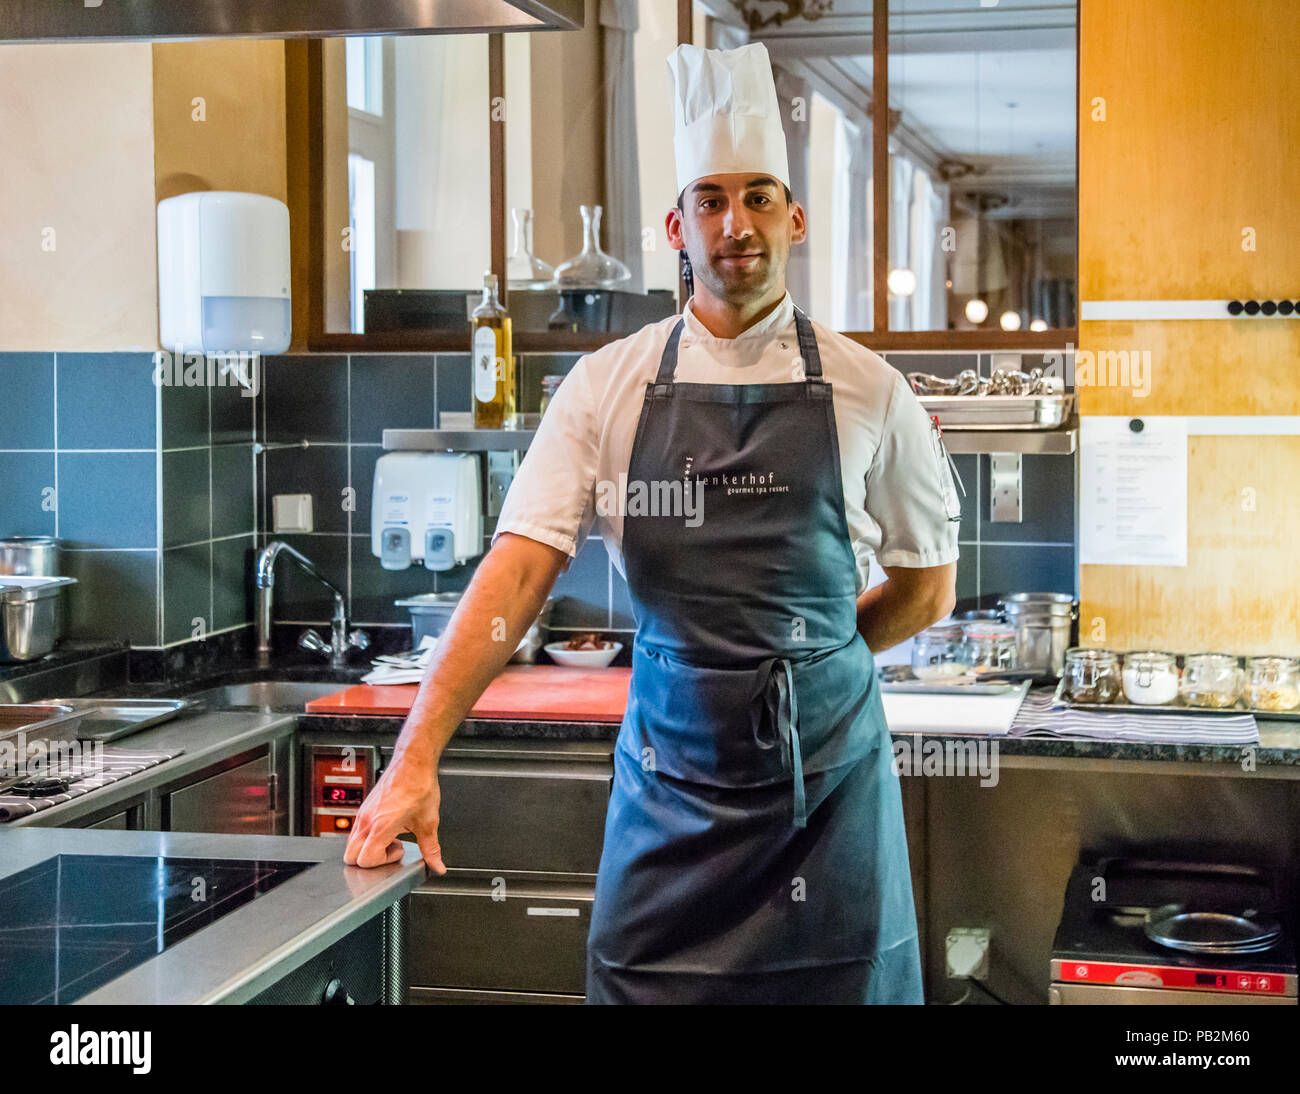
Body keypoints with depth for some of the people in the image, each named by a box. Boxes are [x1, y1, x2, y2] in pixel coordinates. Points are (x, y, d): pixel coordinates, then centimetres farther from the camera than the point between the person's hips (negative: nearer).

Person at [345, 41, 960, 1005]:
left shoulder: (867, 392, 0)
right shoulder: (608, 388, -1)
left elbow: (927, 588, 10)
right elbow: (518, 568, -8)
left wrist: (799, 662, 7)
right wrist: (417, 759, -17)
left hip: (830, 778, 0)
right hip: (670, 781, 0)